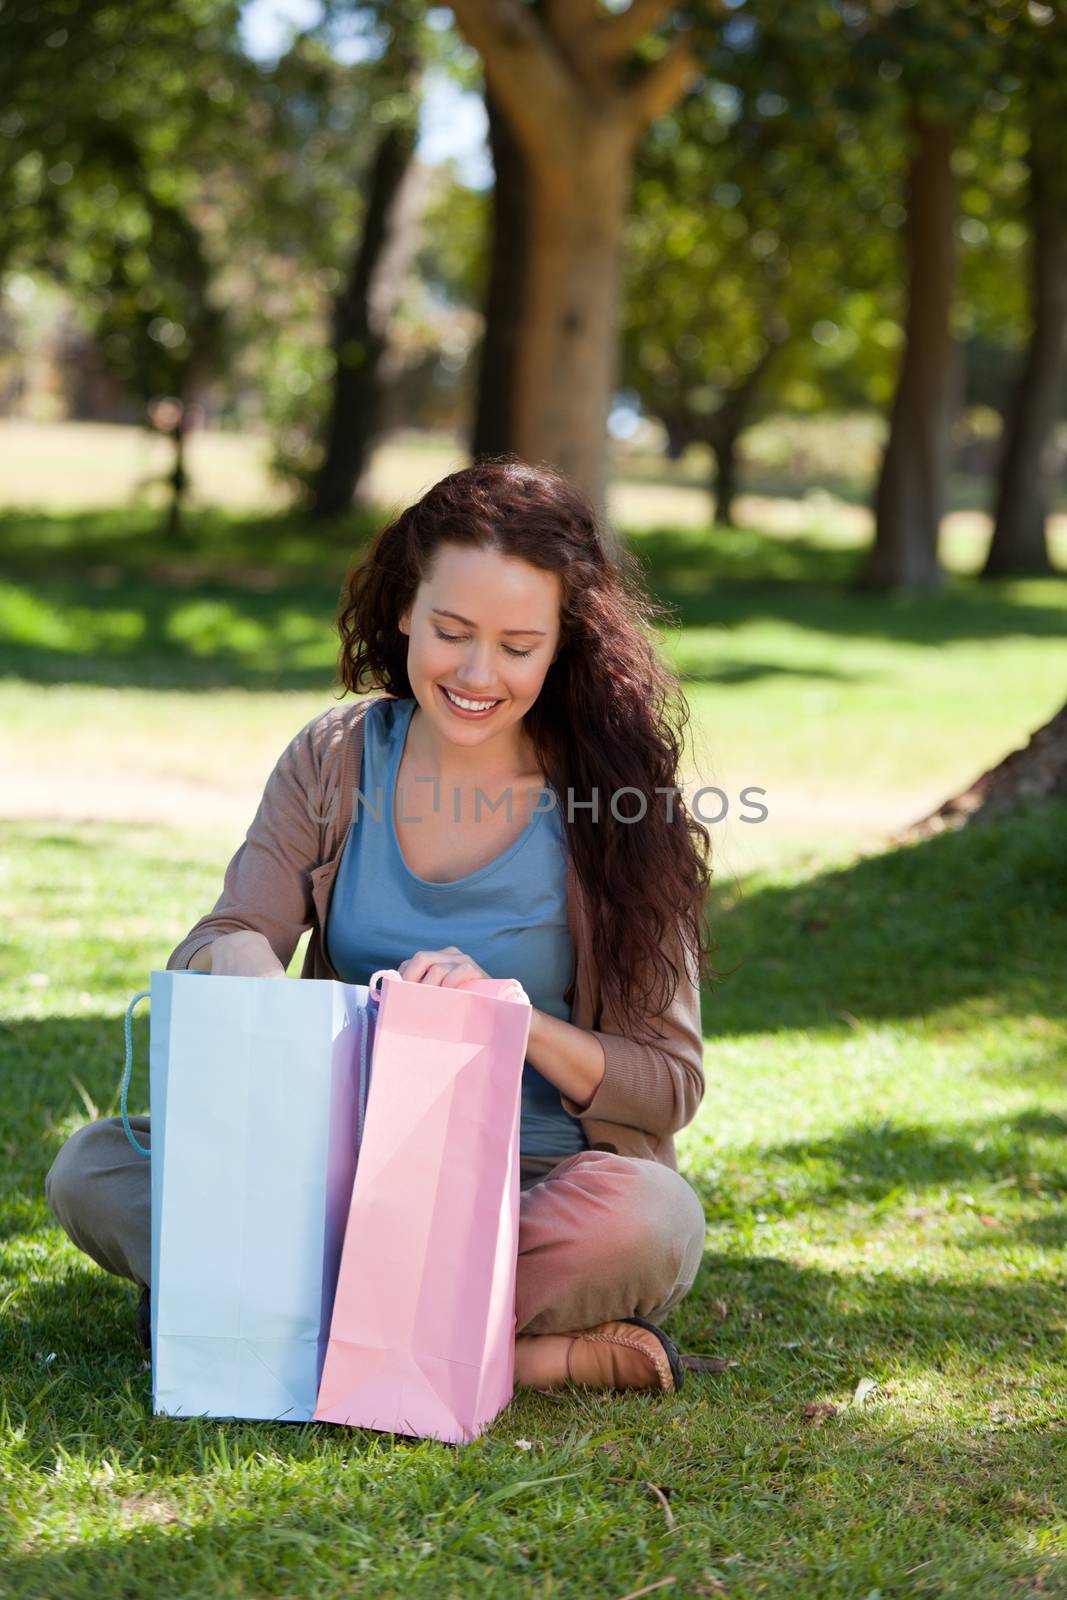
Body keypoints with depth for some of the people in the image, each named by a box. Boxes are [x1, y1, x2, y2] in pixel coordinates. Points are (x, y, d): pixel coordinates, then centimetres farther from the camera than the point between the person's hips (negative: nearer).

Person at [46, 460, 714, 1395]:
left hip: (540, 1185, -3)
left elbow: (671, 1085, -7)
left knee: (655, 1219, -35)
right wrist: (247, 968, -28)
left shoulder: (613, 803, -7)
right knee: (92, 1168, -18)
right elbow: (221, 944, -3)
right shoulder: (338, 759, 3)